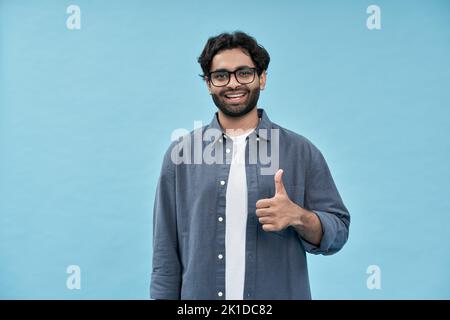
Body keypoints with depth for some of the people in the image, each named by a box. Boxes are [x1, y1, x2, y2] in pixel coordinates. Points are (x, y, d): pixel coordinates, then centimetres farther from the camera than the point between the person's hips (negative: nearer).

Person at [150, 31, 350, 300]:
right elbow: (167, 250, 0)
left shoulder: (302, 152, -3)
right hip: (199, 294, 1)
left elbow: (338, 231, -3)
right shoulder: (181, 153, -2)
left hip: (281, 294, 0)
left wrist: (298, 217, -21)